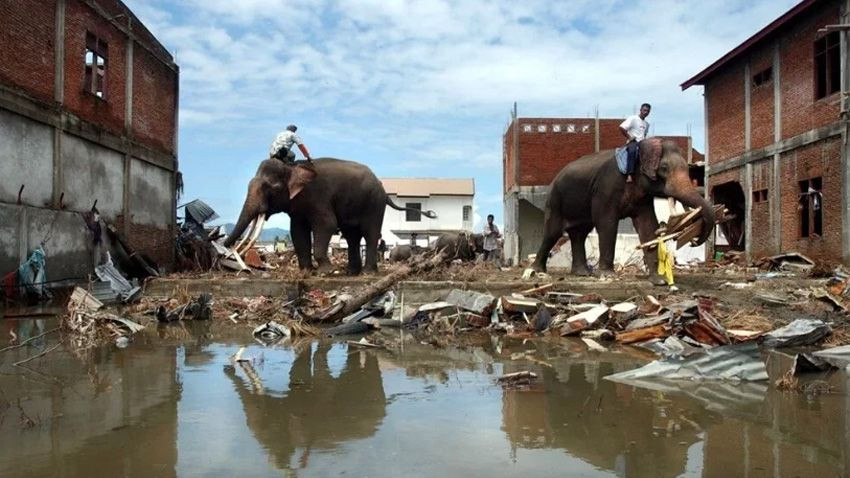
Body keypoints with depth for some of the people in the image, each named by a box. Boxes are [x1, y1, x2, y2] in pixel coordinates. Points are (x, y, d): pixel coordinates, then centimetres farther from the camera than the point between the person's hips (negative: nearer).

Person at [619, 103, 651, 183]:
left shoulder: (647, 124, 21)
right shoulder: (633, 118, -2)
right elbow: (621, 127, -12)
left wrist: (644, 139, 12)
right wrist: (629, 137, -10)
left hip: (642, 143, 7)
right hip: (633, 142, -7)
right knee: (632, 151, -41)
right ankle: (629, 175, -50)